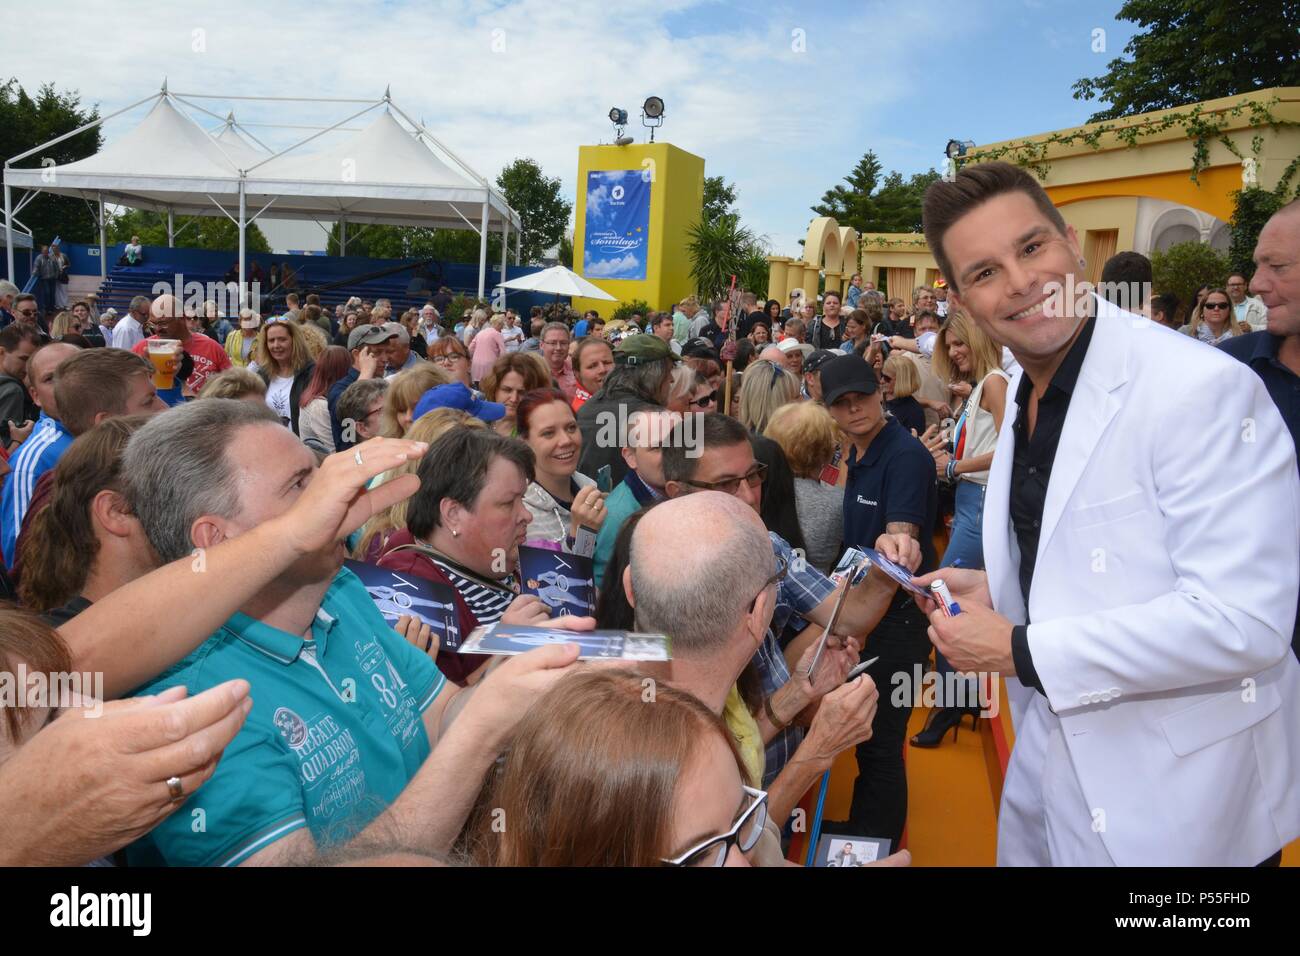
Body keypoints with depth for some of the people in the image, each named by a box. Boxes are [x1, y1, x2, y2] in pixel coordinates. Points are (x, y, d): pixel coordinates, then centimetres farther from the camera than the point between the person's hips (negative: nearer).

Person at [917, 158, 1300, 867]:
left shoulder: (1204, 389, -24)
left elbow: (1243, 622, -29)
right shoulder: (1023, 395, 4)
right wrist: (998, 588, 0)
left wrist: (1020, 650, -24)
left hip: (1168, 784, -7)